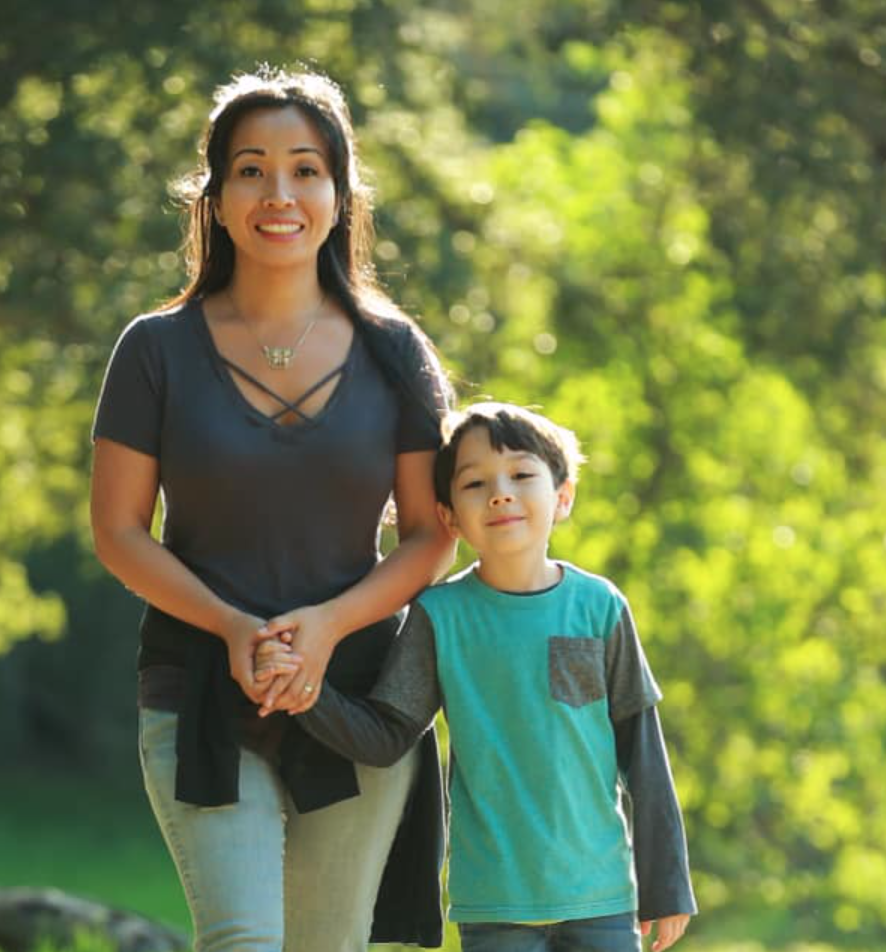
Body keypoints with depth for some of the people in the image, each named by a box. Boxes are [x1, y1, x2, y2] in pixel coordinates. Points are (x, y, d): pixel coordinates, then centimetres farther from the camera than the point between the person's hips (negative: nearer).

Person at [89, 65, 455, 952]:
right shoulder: (159, 350, -1)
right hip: (201, 702, -2)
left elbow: (432, 534, 4)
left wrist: (330, 623, -13)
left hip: (358, 703, 2)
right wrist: (231, 628, -15)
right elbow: (118, 530, 1)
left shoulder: (393, 353, 3)